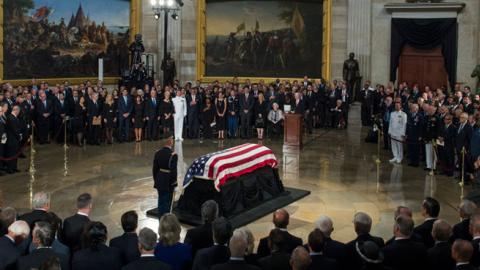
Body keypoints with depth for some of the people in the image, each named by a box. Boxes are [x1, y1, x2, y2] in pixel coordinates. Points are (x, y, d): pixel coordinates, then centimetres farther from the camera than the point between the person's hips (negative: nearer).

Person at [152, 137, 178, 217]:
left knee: (161, 202, 17)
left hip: (159, 182, 6)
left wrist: (155, 180, 16)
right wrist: (174, 183, -9)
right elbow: (173, 171, -19)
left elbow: (154, 168, 5)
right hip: (168, 183, -6)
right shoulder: (173, 155, -19)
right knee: (167, 202, 4)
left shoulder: (158, 153, -1)